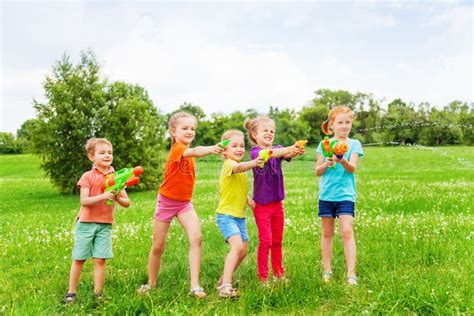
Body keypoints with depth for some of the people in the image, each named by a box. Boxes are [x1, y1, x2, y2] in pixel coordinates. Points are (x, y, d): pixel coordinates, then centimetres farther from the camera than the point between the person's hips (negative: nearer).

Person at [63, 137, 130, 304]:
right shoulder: (88, 176, -6)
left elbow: (127, 203, 2)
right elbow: (84, 201, -15)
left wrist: (117, 198, -18)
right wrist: (102, 196, -27)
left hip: (105, 225, 2)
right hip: (86, 223, -2)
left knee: (100, 259, 0)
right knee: (78, 259, 8)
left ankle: (98, 293, 12)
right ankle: (71, 292, 22)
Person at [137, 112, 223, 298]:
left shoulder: (187, 150, 6)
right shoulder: (176, 148, -21)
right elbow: (194, 152, -43)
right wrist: (209, 149, -59)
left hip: (185, 203, 5)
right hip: (166, 202, -5)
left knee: (196, 238, -17)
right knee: (158, 247, 7)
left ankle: (195, 286, -14)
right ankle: (151, 283, 31)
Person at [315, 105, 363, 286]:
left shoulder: (354, 144, 2)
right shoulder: (324, 145, 5)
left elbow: (352, 168, -12)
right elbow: (317, 171, 5)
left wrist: (342, 161, -32)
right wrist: (326, 164, -15)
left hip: (345, 194, -2)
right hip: (326, 195, 2)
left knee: (347, 231, -10)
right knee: (327, 232, 9)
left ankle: (351, 273, -5)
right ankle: (327, 270, 21)